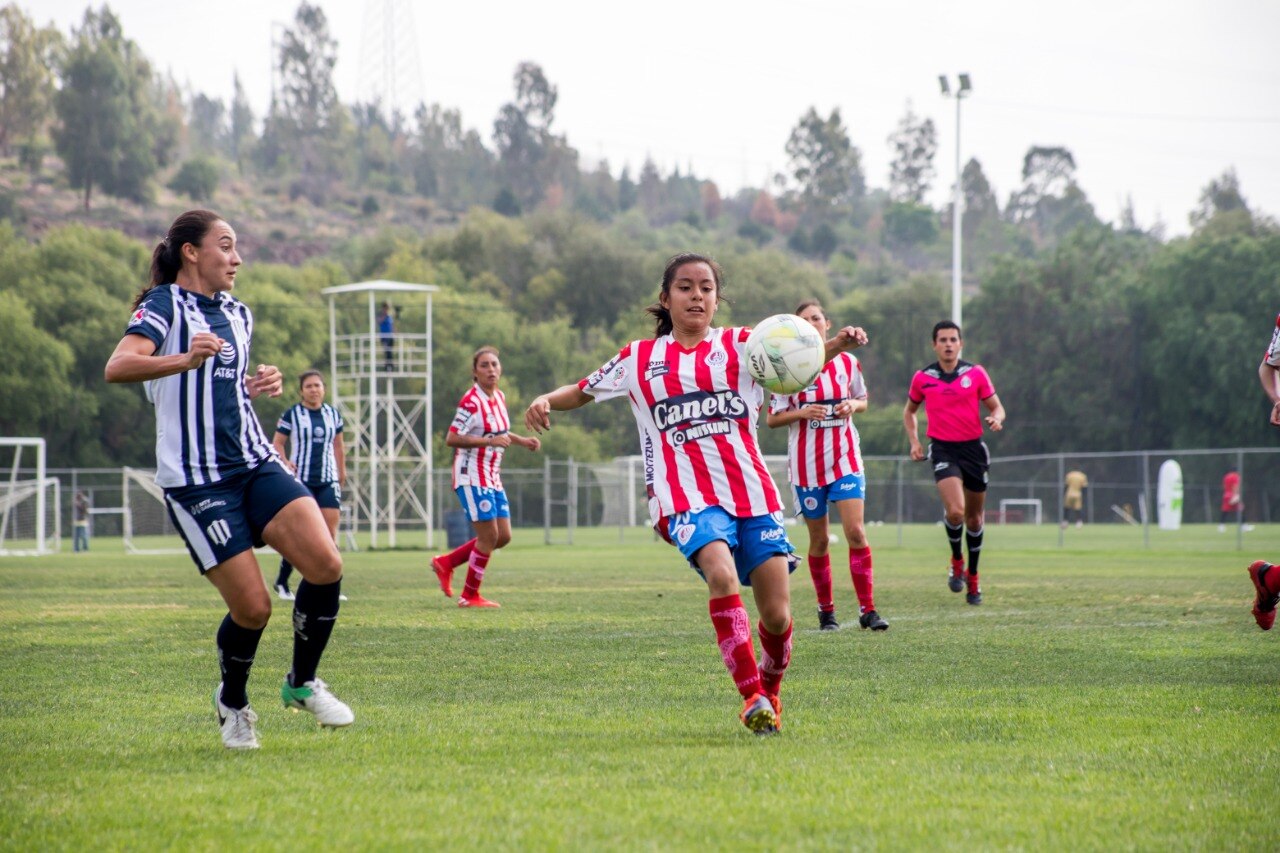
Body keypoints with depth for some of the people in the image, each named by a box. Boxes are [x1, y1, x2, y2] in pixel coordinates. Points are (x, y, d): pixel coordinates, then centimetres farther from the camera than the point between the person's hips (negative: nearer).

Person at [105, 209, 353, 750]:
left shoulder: (237, 314, 19)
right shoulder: (164, 304, -4)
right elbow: (117, 367, -22)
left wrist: (259, 385, 12)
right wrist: (185, 359, -38)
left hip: (256, 464, 7)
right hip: (196, 481, -6)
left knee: (326, 565, -14)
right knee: (252, 606, -10)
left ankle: (303, 684, 6)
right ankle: (232, 704, 19)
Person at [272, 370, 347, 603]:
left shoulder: (333, 414, 11)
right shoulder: (292, 415, -2)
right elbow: (277, 443, 1)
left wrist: (342, 472, 20)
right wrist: (284, 462, -16)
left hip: (328, 480, 4)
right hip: (301, 480, -4)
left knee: (330, 530, -5)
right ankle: (282, 583, 8)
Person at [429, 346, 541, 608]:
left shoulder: (499, 398, 9)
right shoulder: (471, 402, -17)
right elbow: (451, 439, -22)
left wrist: (522, 441, 15)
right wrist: (490, 441, -26)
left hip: (492, 478, 9)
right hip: (472, 476, -9)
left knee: (503, 536, 7)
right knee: (489, 535, -7)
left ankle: (446, 562, 21)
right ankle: (470, 595, 7)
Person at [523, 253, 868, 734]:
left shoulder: (739, 346, 10)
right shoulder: (639, 359, 13)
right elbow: (583, 392, 21)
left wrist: (837, 344, -24)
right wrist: (545, 401, -1)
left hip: (753, 494, 1)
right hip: (688, 497, -1)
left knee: (777, 616, -2)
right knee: (722, 575, -31)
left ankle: (770, 690, 30)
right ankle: (751, 698, -25)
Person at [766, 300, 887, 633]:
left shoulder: (847, 362, 4)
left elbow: (863, 400, 18)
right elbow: (772, 418, -1)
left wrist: (853, 406, -5)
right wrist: (802, 412, -18)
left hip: (845, 459, 1)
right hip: (807, 464, -1)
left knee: (856, 531, -12)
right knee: (819, 540, 6)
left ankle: (867, 610, -8)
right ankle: (826, 611, 19)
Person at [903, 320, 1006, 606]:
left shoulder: (975, 373, 1)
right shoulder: (922, 378, 2)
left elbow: (996, 406, 7)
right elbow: (909, 411, 18)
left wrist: (996, 419, -17)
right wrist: (914, 441, 4)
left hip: (974, 448, 2)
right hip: (943, 450, -2)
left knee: (974, 517, 11)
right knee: (955, 511, -22)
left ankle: (973, 577, 29)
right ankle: (956, 561, 6)